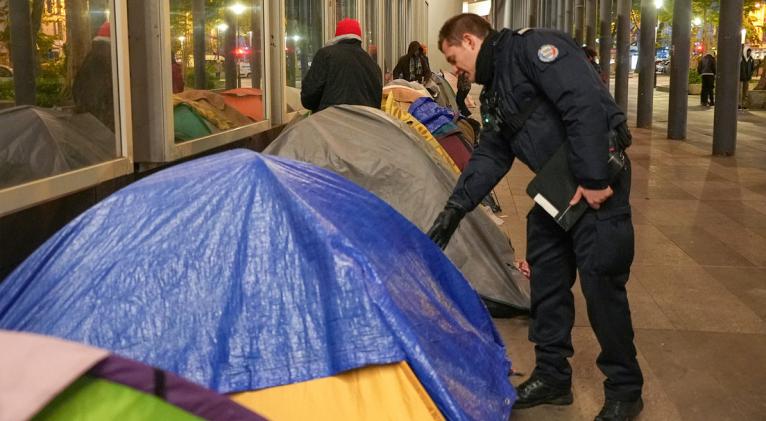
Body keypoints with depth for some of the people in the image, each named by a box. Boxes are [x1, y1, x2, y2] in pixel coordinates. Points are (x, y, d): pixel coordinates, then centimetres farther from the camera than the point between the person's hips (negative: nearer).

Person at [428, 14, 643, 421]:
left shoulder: (533, 47, -15)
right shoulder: (494, 91, 14)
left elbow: (586, 104, -25)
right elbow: (489, 157, 15)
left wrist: (593, 180, -25)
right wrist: (455, 207, 6)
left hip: (596, 182, -9)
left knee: (600, 283, -5)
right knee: (546, 278, 12)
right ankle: (551, 377, 26)